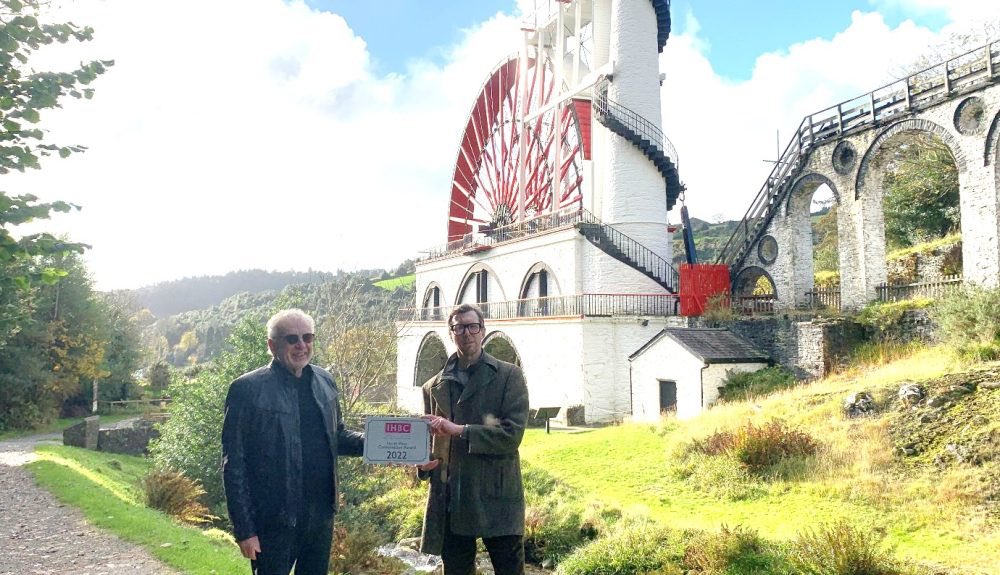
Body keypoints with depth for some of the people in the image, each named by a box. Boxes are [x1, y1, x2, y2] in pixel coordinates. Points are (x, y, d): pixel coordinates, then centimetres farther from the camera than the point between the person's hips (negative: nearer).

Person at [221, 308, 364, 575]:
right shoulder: (248, 389, -11)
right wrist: (244, 530, -12)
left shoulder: (324, 380, 6)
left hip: (321, 515, 5)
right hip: (274, 521, -5)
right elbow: (234, 465, -10)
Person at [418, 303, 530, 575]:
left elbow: (513, 433, -10)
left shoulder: (509, 376, 1)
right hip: (450, 500, 4)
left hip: (497, 498, -3)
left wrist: (460, 430, -16)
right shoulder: (434, 386, 12)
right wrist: (424, 462, -2)